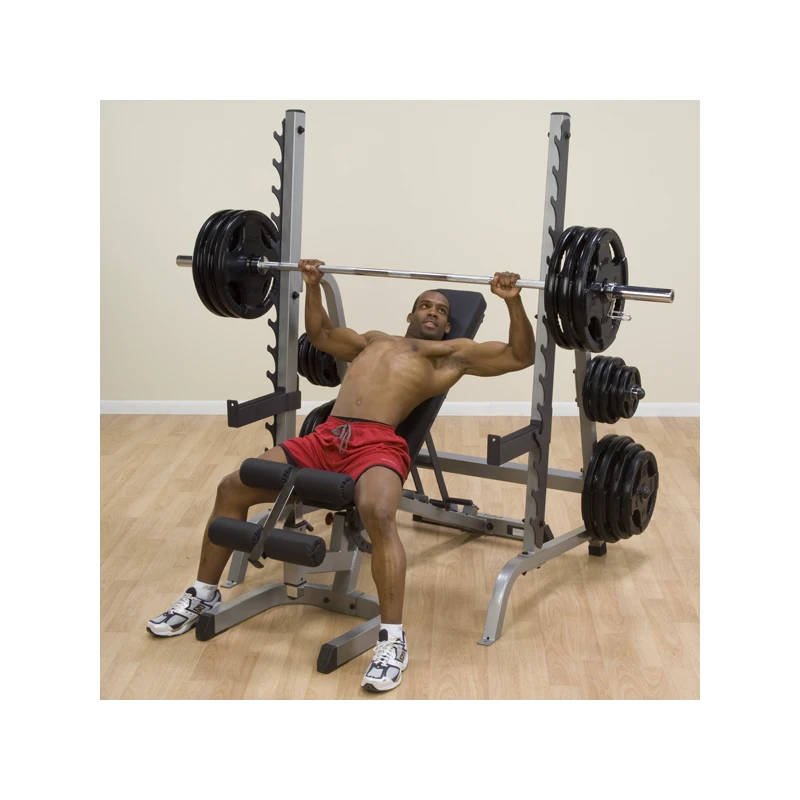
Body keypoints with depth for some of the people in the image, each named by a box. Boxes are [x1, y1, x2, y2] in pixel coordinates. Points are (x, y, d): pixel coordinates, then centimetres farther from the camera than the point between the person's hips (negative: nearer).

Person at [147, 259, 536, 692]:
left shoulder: (454, 352, 20)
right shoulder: (375, 340, 35)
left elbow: (520, 355, 13)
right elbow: (320, 334, 49)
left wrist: (513, 302, 1)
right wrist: (313, 286, 41)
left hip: (379, 445, -5)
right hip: (325, 437, 6)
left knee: (378, 514, -38)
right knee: (232, 487, -6)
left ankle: (392, 640, -30)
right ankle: (203, 594, 10)